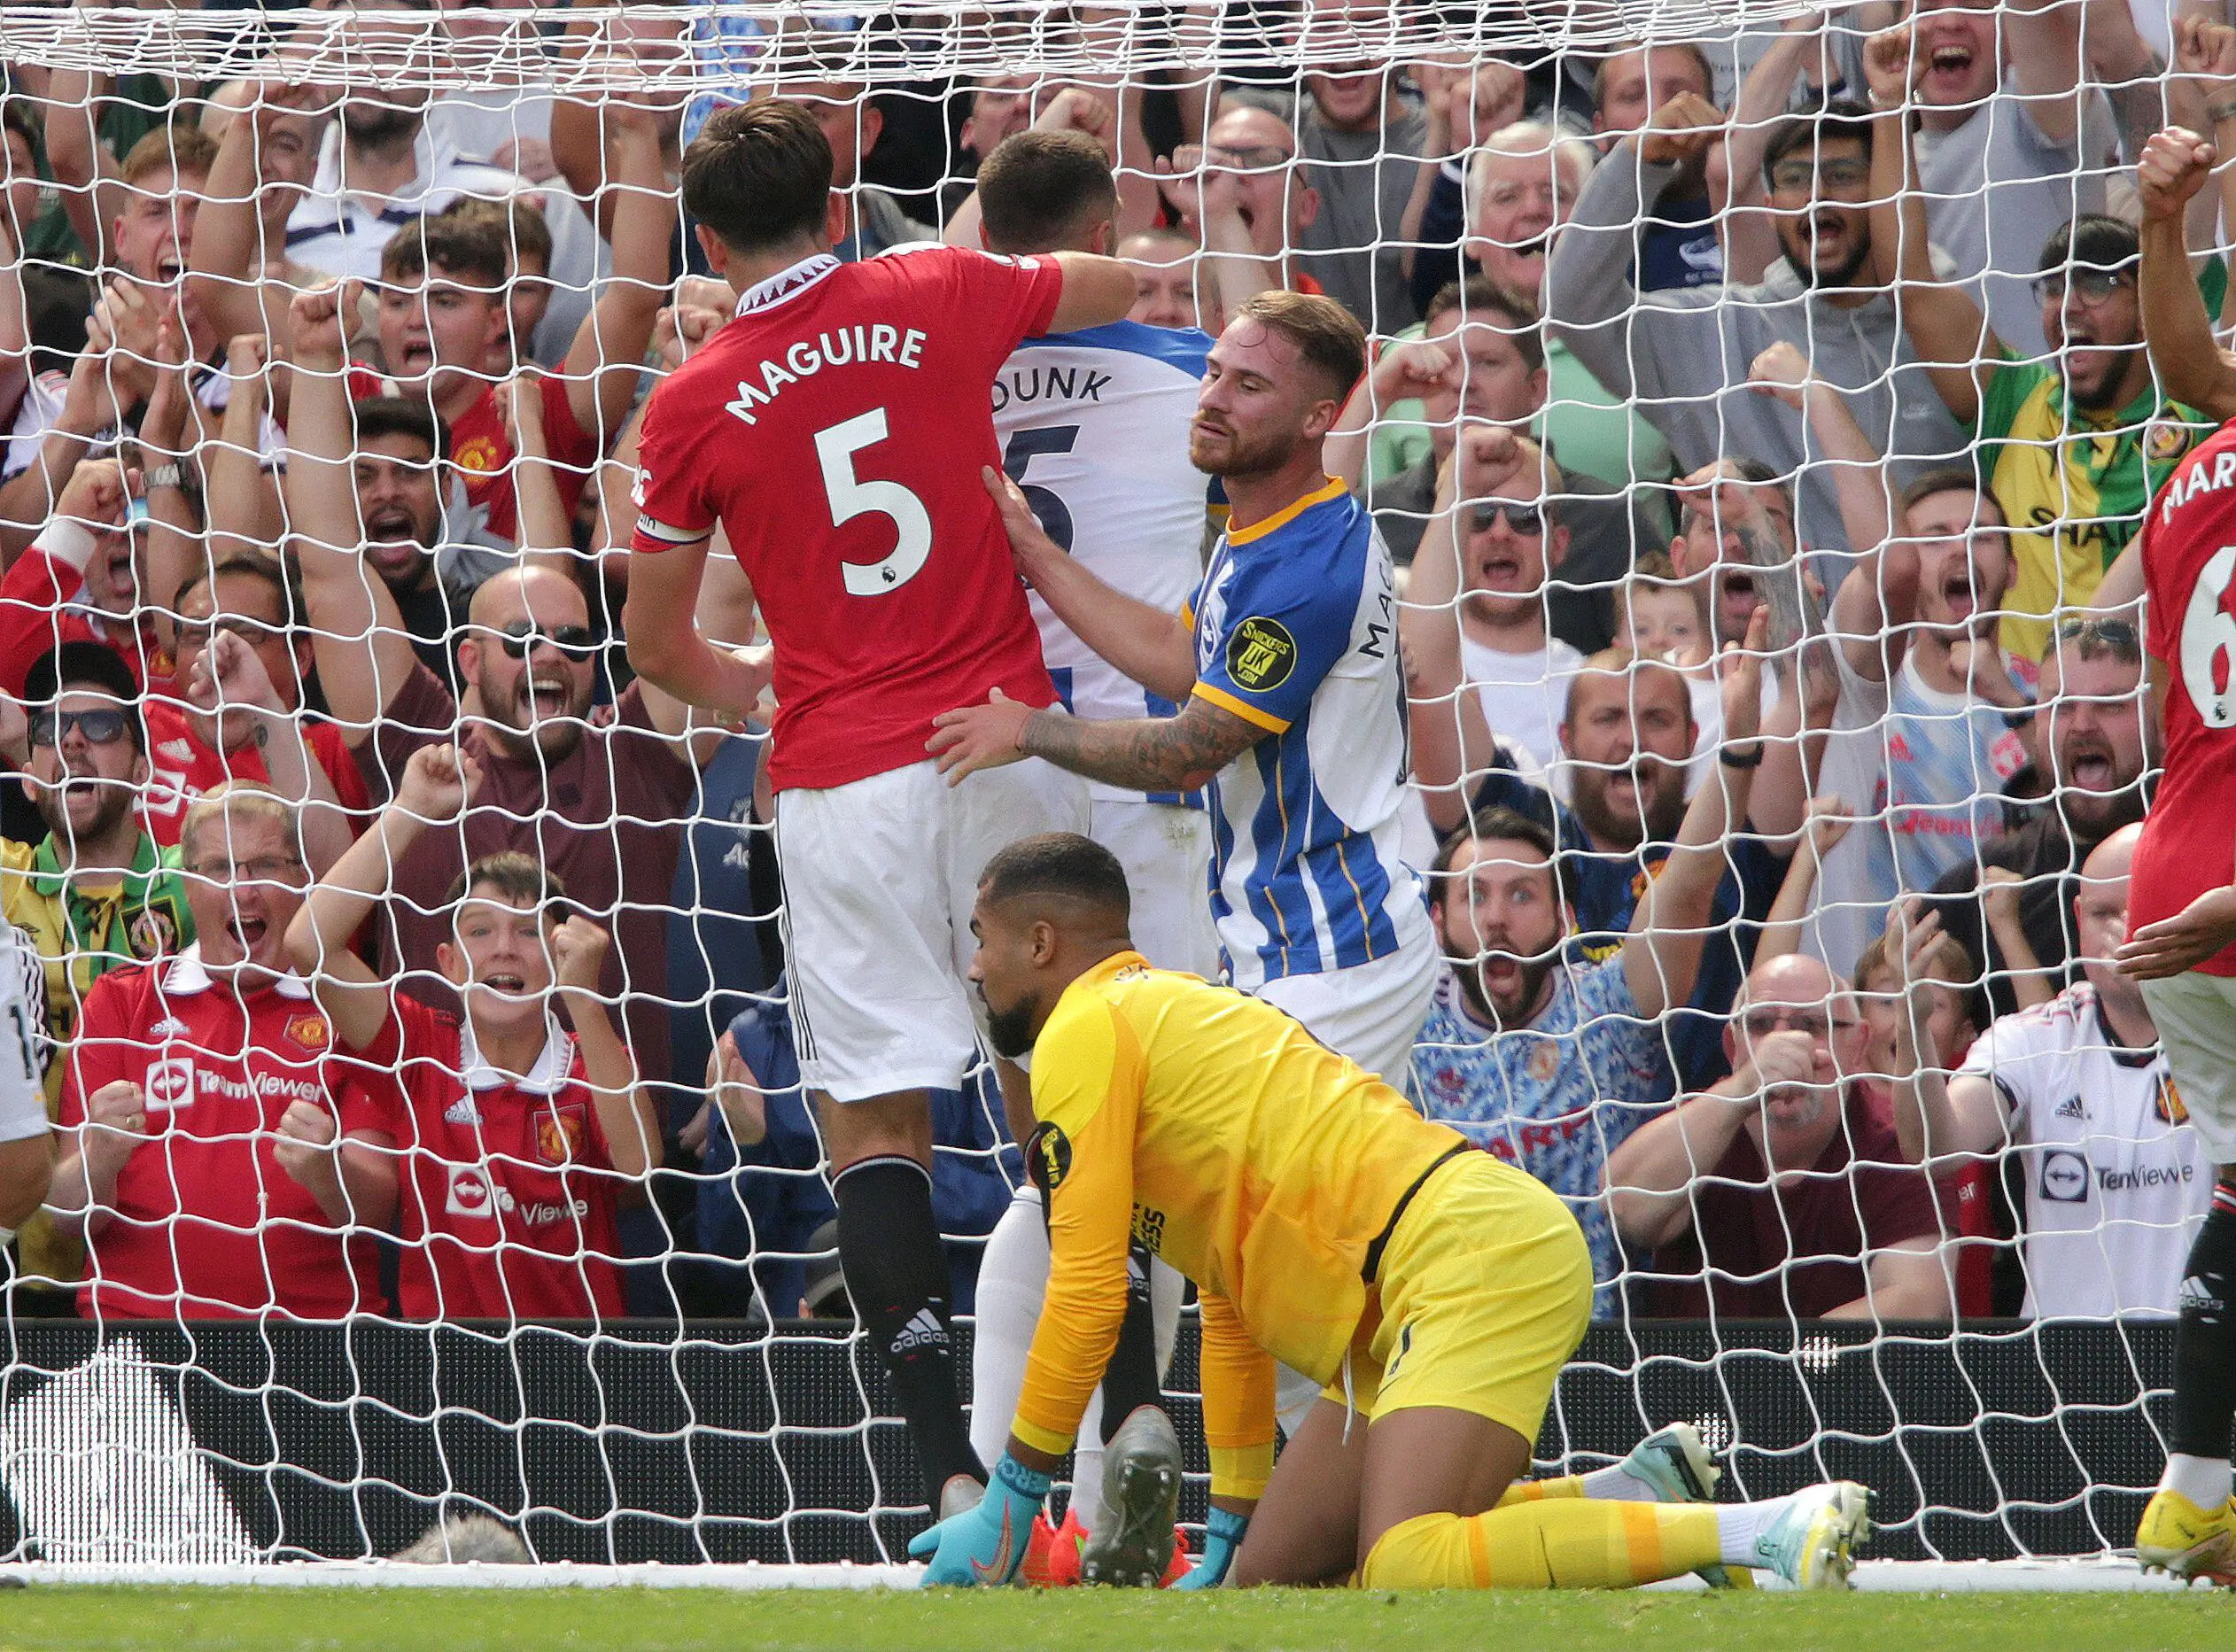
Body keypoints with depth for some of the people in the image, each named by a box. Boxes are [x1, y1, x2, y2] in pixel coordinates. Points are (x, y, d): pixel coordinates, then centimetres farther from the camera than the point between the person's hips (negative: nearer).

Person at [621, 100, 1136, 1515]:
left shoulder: (693, 405, 1)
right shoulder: (940, 297, 3)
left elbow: (657, 643, 11)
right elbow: (1124, 284, 22)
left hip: (844, 785, -1)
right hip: (1002, 739, 1)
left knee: (875, 1118, 2)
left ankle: (951, 1463, -9)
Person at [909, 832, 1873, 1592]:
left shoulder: (1085, 1034, -1)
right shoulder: (1169, 1018, 29)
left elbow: (1087, 1294, -6)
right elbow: (1232, 1314, 32)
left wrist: (1011, 1502, 2)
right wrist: (1233, 1525, 33)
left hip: (1472, 1253, -10)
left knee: (1404, 1575, -26)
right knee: (1268, 1580, 7)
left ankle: (1767, 1531, -27)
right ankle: (1632, 1498, 8)